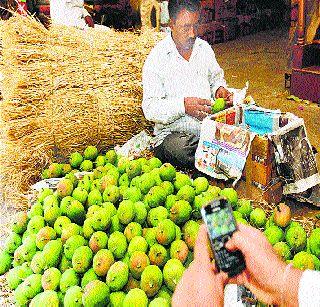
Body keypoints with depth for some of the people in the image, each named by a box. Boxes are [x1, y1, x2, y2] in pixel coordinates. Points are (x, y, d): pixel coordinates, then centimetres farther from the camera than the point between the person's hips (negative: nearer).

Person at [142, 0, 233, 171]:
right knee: (178, 149, -38)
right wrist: (183, 105, -28)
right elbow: (150, 108, -12)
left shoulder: (204, 48, 11)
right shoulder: (156, 59, -7)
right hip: (173, 134, -4)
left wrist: (220, 89, 3)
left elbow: (216, 77, 28)